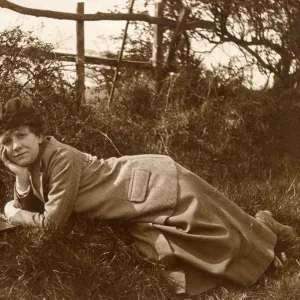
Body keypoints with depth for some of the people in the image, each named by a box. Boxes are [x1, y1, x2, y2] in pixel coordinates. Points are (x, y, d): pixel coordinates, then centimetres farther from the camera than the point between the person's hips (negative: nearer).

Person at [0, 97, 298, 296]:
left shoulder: (60, 158, -25)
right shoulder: (33, 162, 3)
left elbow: (53, 220, -21)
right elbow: (30, 207, 8)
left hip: (158, 185, -8)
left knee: (227, 238, 4)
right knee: (180, 276, 8)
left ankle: (264, 226, 35)